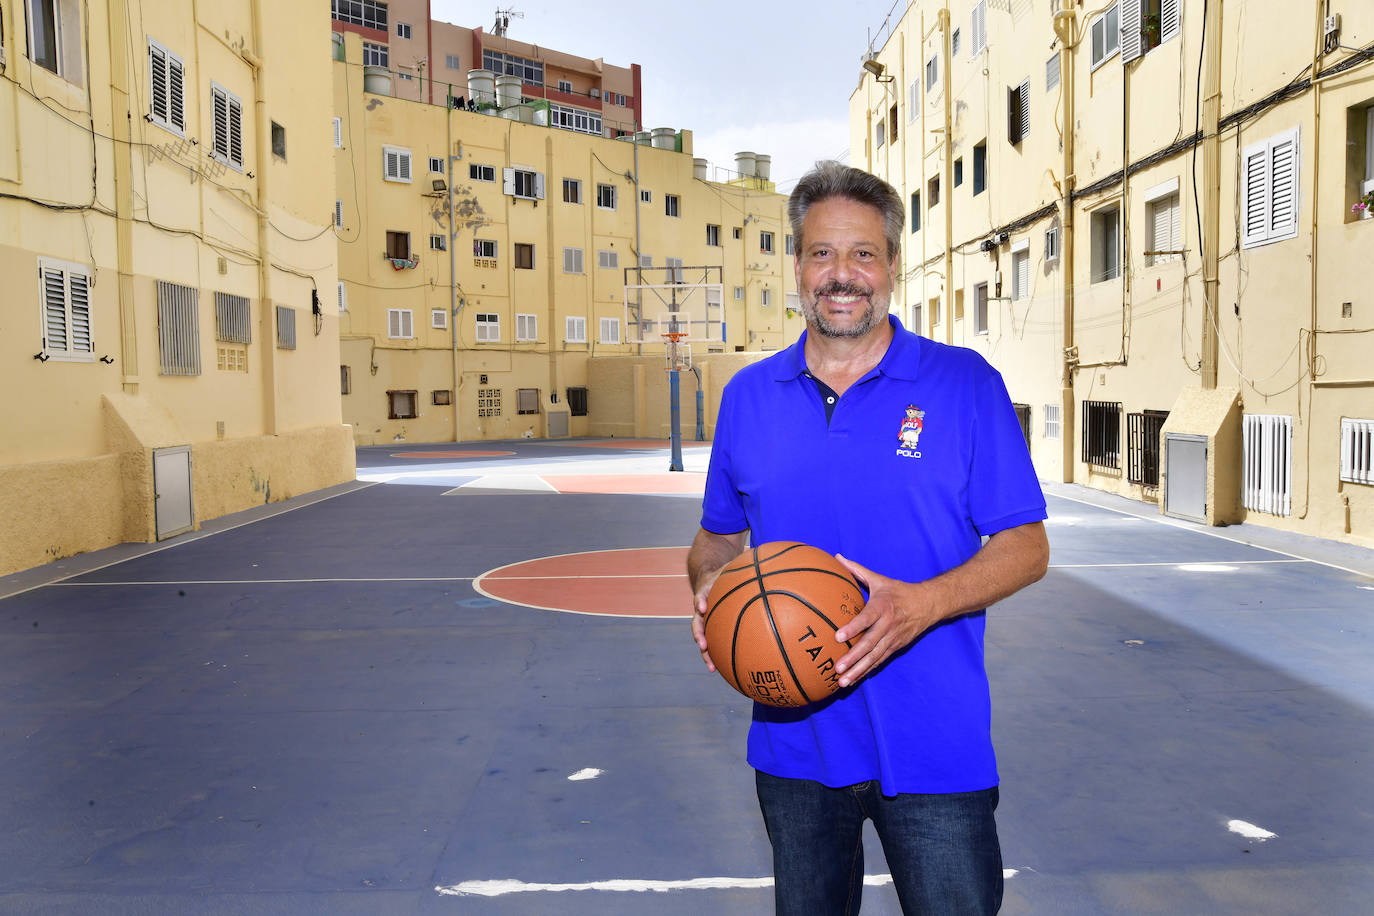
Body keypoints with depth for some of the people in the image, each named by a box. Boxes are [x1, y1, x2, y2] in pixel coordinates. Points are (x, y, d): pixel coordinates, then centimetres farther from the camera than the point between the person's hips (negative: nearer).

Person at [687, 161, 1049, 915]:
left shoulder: (964, 383, -5)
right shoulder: (748, 396, 4)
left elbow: (1026, 546, -5)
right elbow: (717, 536, 13)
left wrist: (923, 604, -22)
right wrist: (708, 586, -9)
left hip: (934, 749, -3)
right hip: (793, 745, 3)